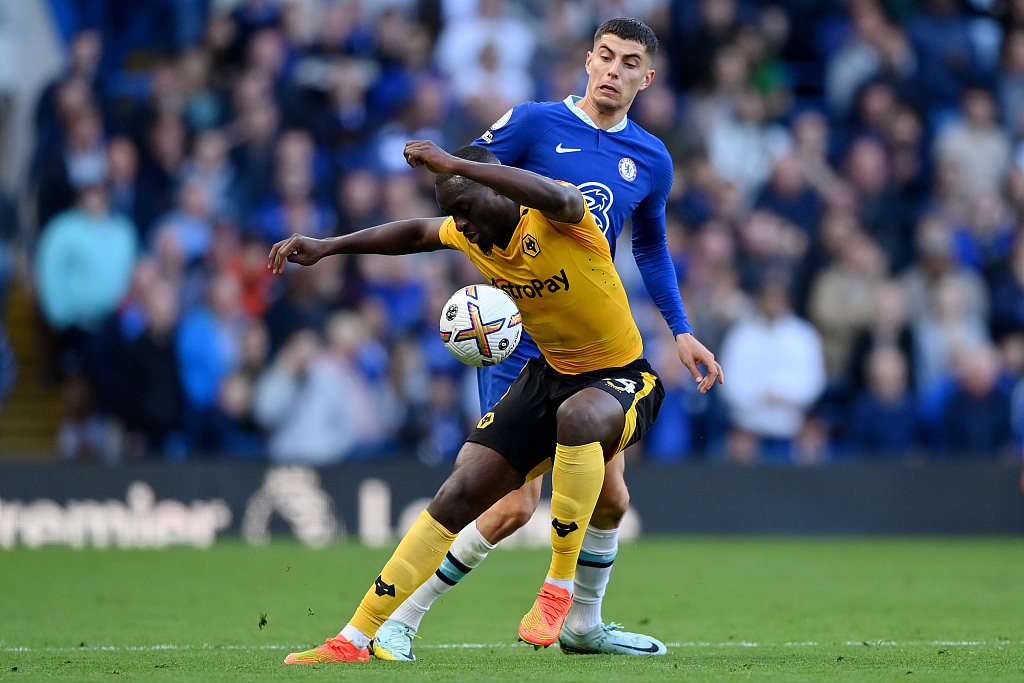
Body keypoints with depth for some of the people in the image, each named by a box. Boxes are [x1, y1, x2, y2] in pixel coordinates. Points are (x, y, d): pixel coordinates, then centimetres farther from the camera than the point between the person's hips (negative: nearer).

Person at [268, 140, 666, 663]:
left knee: (579, 416, -42)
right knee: (461, 491, -7)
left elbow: (555, 197, -49)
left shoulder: (557, 221, -23)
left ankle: (560, 582, -26)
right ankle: (355, 639, -1)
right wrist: (327, 246, 13)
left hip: (622, 381, -7)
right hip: (548, 376, 7)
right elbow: (416, 233, 20)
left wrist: (455, 164, -51)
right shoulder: (471, 235, -1)